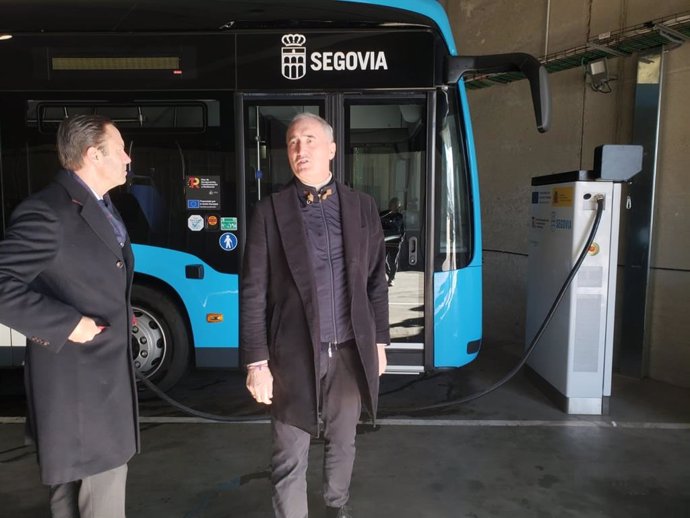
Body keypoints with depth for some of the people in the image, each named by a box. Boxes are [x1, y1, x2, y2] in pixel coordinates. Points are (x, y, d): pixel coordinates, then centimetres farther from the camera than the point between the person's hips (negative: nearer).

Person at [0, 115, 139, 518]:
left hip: (106, 374, 9)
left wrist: (120, 318, 8)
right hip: (74, 379, -9)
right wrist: (67, 324, -23)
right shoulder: (48, 212, -20)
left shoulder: (102, 207, 11)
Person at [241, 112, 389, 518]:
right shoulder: (270, 212, -5)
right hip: (294, 354, -2)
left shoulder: (362, 207, 3)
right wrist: (257, 363, -9)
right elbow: (253, 294, -6)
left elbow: (376, 281, 8)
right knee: (290, 458, 8)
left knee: (342, 443, 22)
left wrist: (379, 341, 7)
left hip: (350, 351, 3)